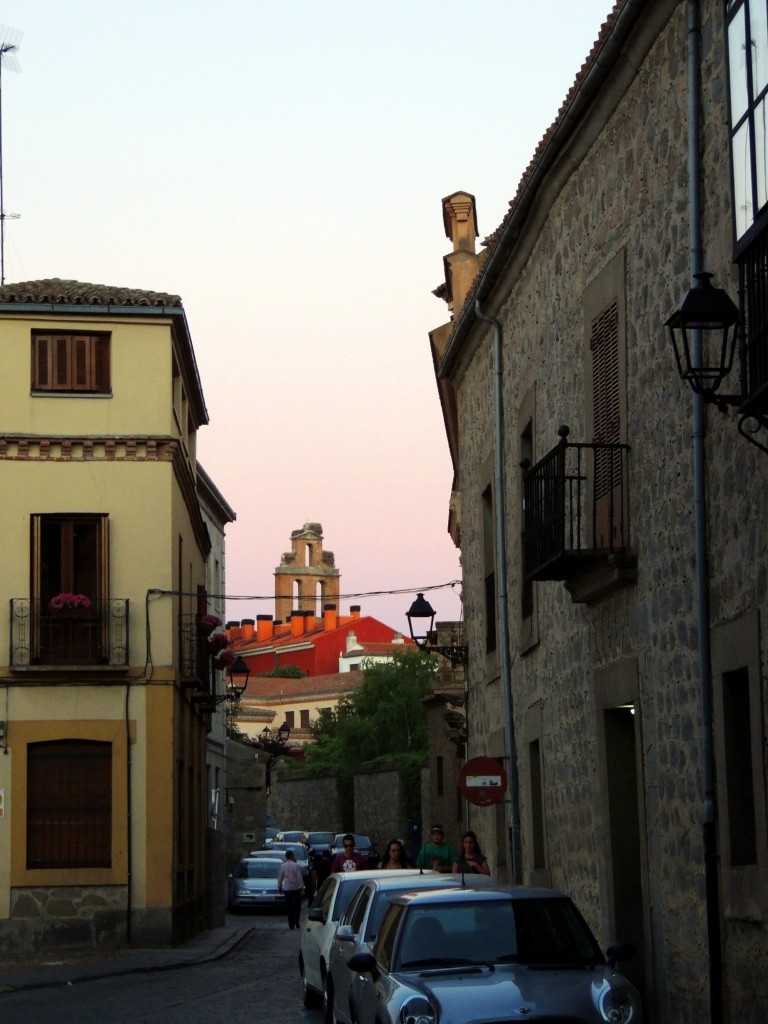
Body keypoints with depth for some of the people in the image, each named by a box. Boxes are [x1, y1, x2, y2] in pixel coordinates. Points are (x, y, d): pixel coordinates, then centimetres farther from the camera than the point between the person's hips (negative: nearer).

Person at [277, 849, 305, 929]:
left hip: (287, 889, 2)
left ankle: (291, 924, 5)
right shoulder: (296, 866, -10)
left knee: (290, 907, 6)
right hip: (296, 888, -2)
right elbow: (300, 877, -11)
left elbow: (280, 877, 5)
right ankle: (296, 921, -1)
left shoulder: (283, 866, -1)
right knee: (297, 905, 13)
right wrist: (302, 888, -7)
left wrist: (279, 886, 18)